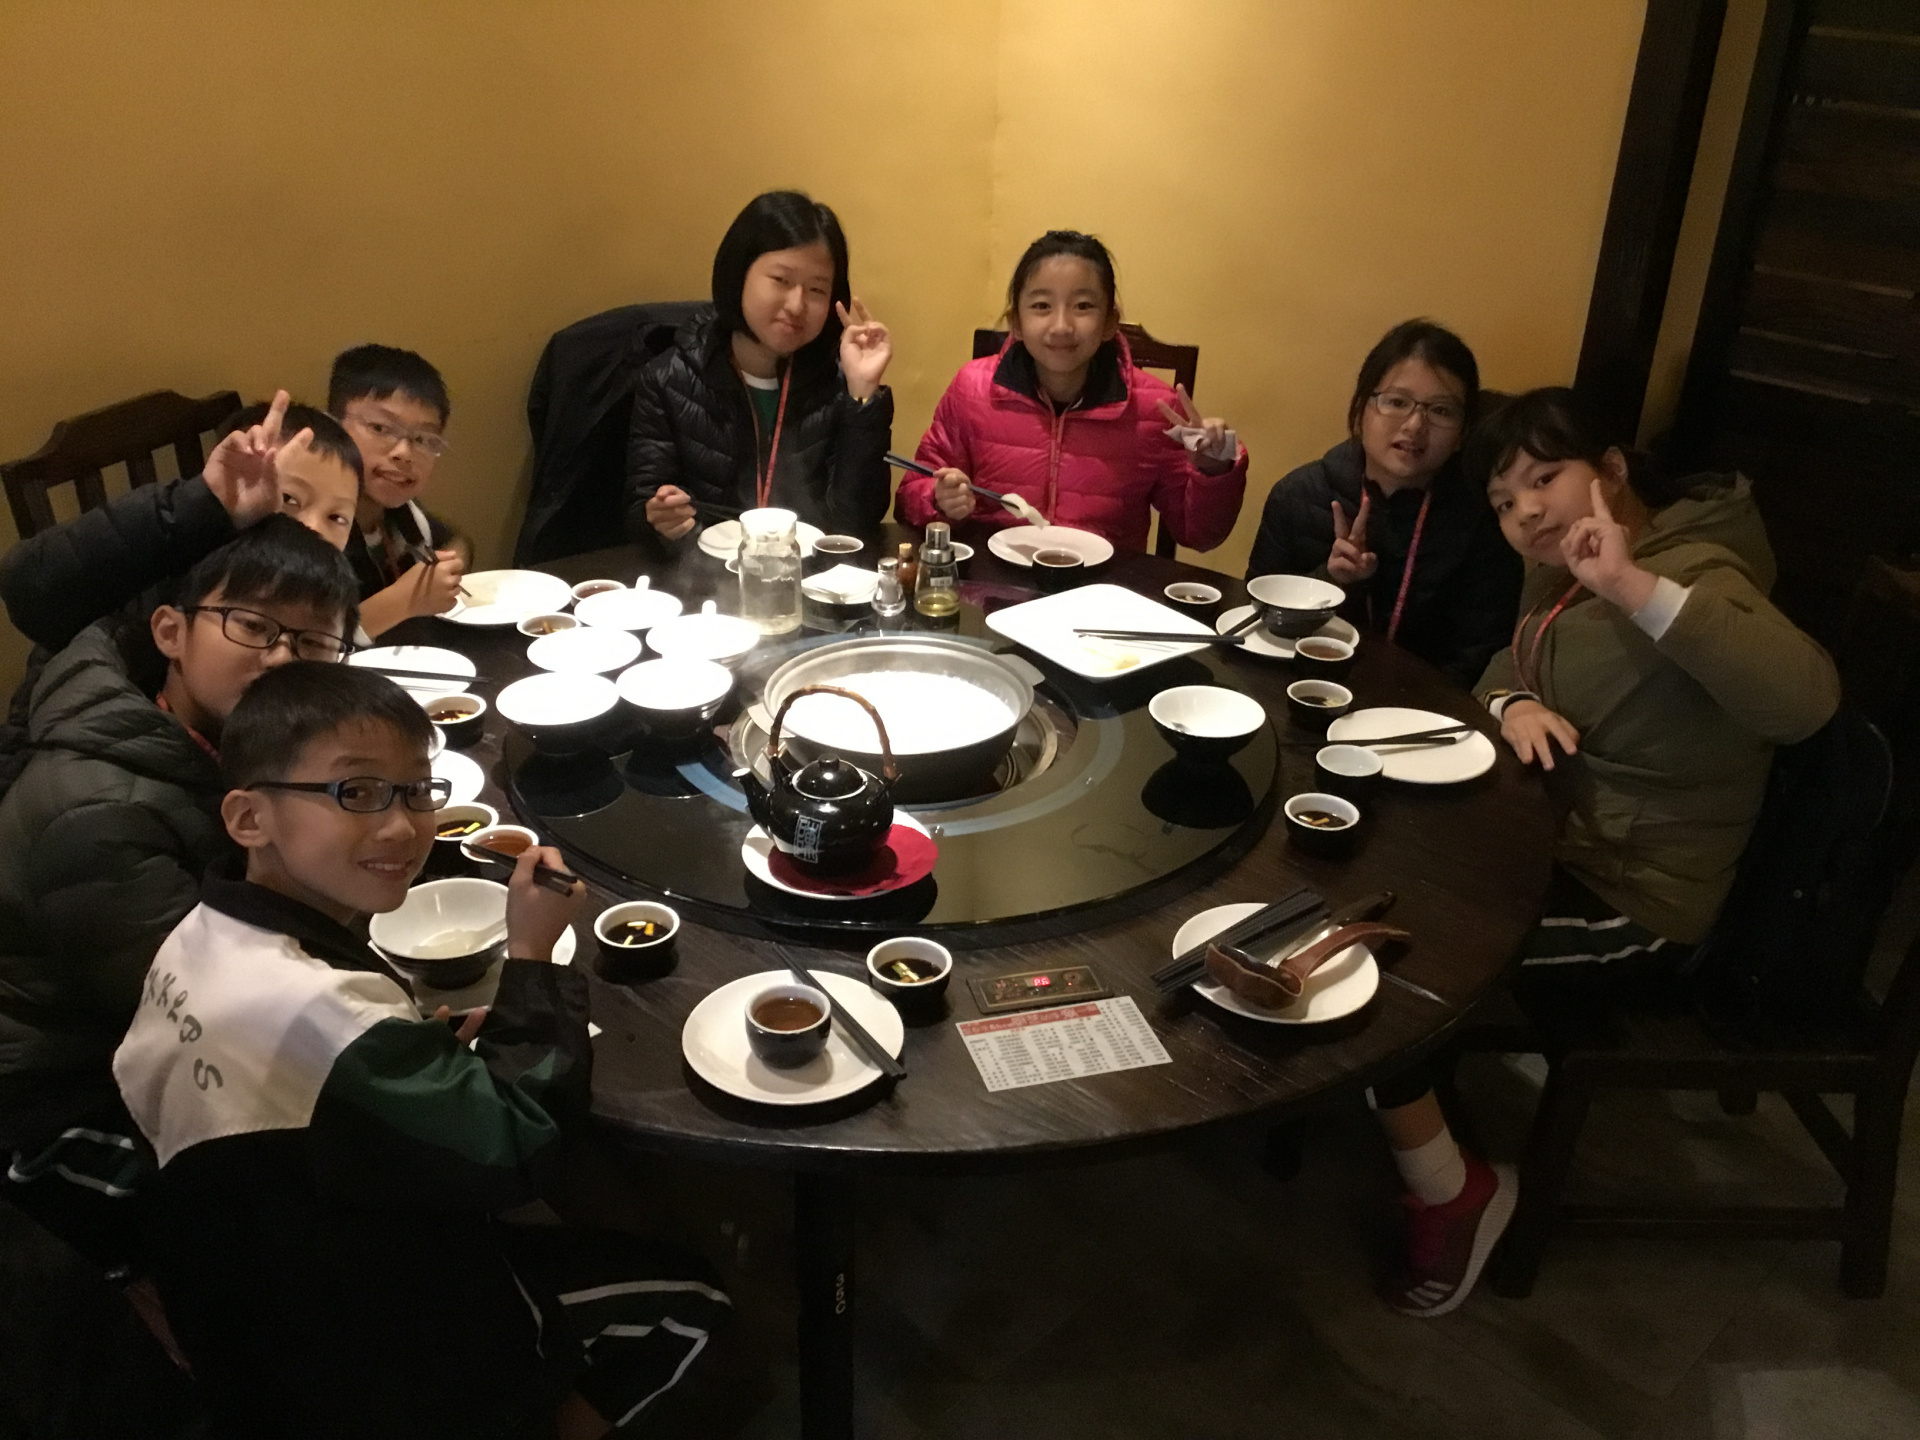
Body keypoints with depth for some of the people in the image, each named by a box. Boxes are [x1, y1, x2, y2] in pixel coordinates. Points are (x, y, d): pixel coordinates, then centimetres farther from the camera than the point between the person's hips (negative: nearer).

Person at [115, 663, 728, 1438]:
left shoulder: (205, 937, -7)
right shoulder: (316, 1009, -35)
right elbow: (516, 1147, -28)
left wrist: (439, 1046, -3)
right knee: (683, 1304, 7)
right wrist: (533, 955, -20)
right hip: (375, 1377, -8)